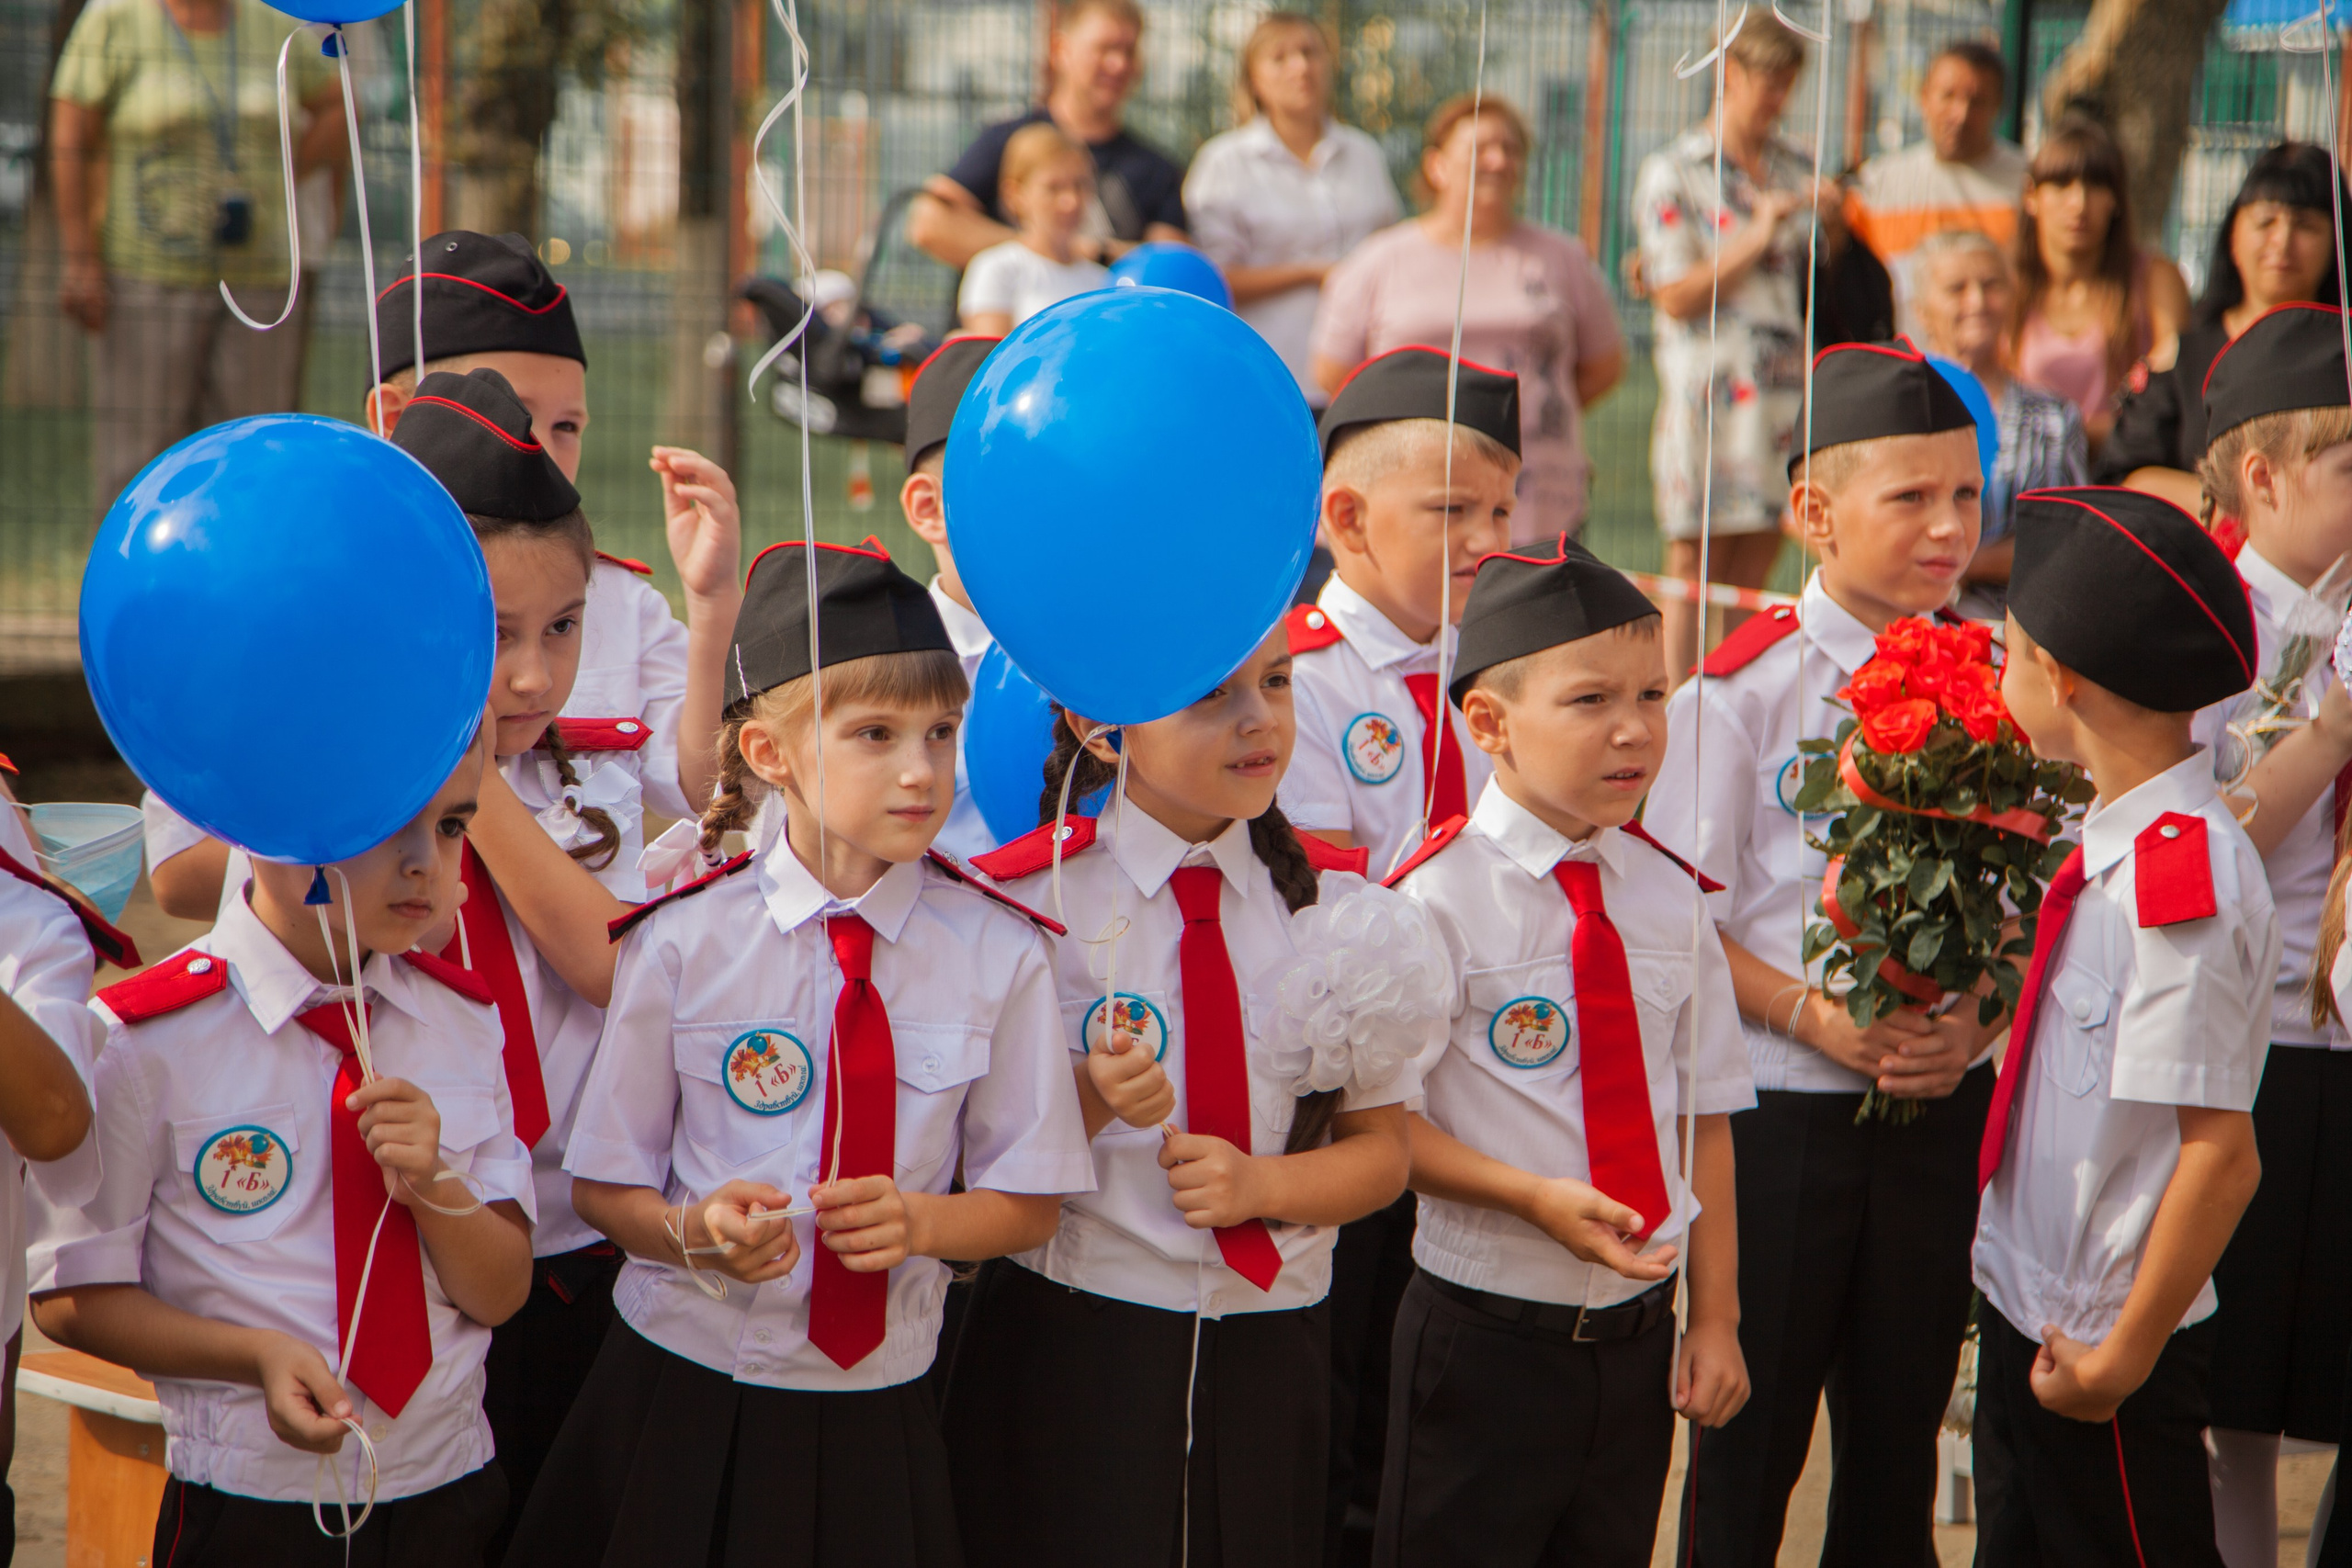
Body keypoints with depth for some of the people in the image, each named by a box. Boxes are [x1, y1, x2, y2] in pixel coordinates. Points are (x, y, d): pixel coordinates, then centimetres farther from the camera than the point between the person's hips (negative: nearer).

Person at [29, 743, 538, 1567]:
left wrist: (433, 1183, -17)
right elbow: (72, 1296, -9)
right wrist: (258, 1355, -24)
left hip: (448, 1497, 4)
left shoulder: (465, 1019, 3)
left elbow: (500, 1296, 3)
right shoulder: (144, 1039, -12)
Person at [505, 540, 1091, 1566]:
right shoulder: (683, 943, -6)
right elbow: (603, 1185, 0)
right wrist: (696, 1231, -21)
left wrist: (921, 1220, -18)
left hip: (873, 1414, 1)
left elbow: (1029, 1203, 2)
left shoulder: (996, 954, -4)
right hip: (682, 1397, -1)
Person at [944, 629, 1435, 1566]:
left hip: (1270, 1350, 3)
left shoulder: (1339, 914, 1)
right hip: (1068, 1352, -3)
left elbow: (1381, 1151, 7)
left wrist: (1261, 1184, -12)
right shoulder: (1025, 900, -8)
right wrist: (1089, 1098, -23)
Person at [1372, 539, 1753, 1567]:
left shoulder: (1670, 896, 4)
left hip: (1638, 1335, 5)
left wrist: (1717, 1318, 7)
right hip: (1485, 1337, -5)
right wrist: (1535, 1198, -24)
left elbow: (1705, 1119, 8)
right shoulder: (1440, 899, -13)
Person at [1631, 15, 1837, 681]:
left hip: (1786, 387, 5)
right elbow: (1675, 298, -8)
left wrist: (1830, 223, 1)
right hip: (1708, 383, -5)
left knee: (1754, 572, 5)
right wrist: (1756, 238, -15)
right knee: (1696, 566, -3)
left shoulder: (1799, 170, 15)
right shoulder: (1670, 173, 0)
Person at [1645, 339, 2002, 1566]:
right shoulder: (1744, 684, -7)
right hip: (1779, 1109, -3)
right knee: (1749, 1435, 5)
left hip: (1945, 1109, 4)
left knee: (1901, 1430, 12)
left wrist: (1978, 1023, -9)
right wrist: (1812, 1014, -19)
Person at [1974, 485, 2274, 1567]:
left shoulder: (2182, 879, -25)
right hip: (2028, 1313, 9)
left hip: (2109, 1352, -9)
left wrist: (2120, 1358, -20)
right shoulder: (2117, 845, 2)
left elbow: (2221, 1154, -25)